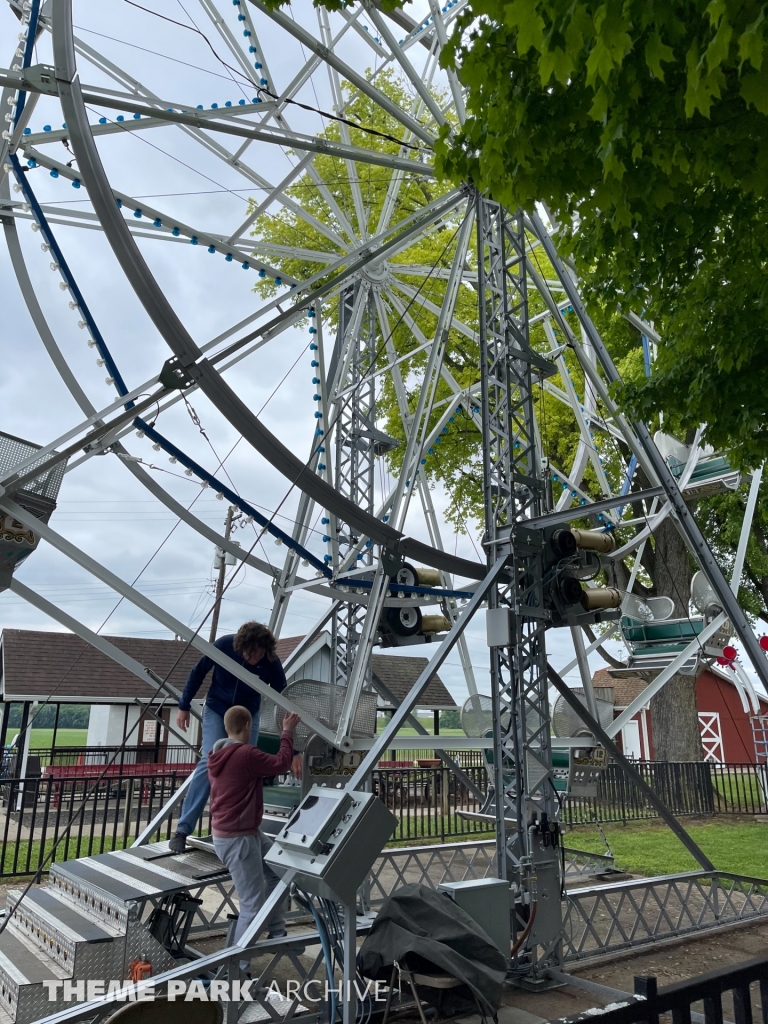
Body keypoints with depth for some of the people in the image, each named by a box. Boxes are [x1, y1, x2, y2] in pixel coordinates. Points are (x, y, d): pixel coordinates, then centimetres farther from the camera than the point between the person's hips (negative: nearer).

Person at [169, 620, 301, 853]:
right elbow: (198, 673, -10)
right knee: (210, 762, -15)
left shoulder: (271, 664, -27)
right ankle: (183, 829, -9)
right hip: (216, 710, -1)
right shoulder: (224, 645, -29)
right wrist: (184, 706, -5)